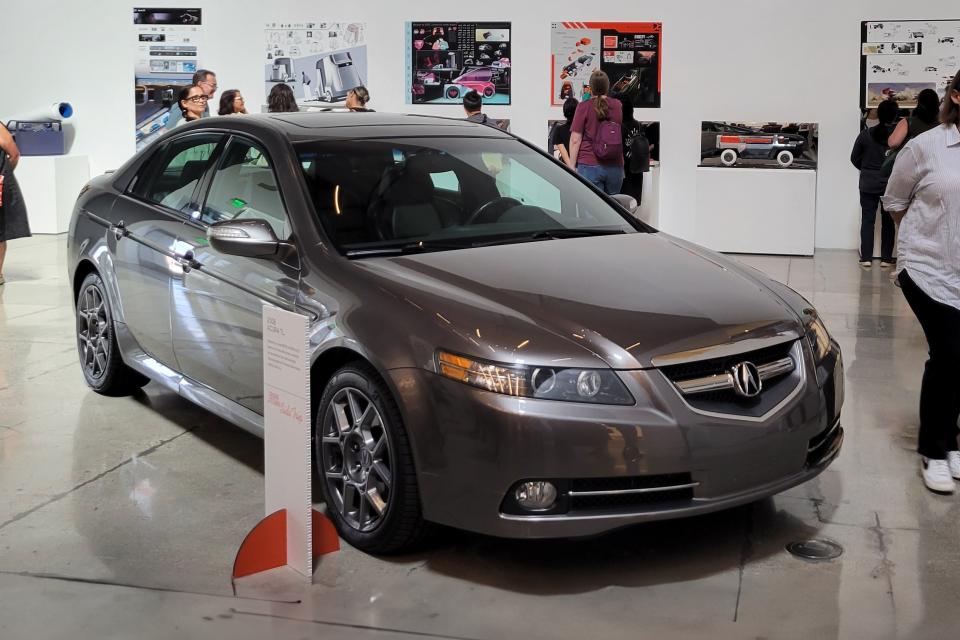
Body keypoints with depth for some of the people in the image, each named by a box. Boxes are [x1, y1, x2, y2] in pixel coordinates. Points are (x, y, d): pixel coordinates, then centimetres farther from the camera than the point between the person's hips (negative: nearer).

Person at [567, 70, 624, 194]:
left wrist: (572, 166, -3)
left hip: (589, 166, -4)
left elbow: (575, 140, -7)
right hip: (615, 166, 4)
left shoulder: (584, 107, -5)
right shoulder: (618, 106, 6)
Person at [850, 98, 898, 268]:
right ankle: (886, 258, 10)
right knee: (888, 221, 8)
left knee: (867, 220, 5)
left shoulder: (866, 134, -4)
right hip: (891, 184, -1)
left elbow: (854, 158, 2)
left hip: (868, 184, 1)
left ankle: (866, 258, 2)